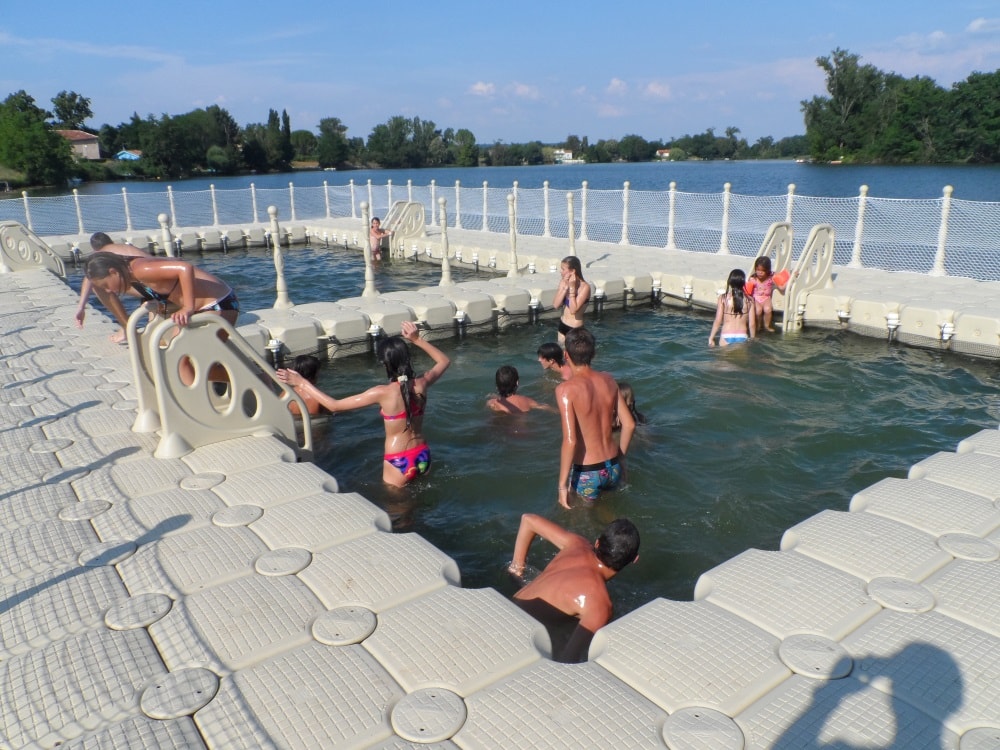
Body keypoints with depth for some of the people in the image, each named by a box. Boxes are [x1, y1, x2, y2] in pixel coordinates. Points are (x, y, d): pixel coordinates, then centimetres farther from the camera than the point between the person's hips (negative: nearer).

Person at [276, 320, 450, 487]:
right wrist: (417, 340, 8)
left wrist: (302, 383, -11)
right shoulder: (421, 384, -10)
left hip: (399, 463, -5)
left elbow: (334, 405, -17)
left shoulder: (383, 393, -23)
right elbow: (444, 361, 12)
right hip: (423, 456, 5)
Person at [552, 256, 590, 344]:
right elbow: (556, 304, -10)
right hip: (562, 325, 7)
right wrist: (565, 287, -19)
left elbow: (573, 310, -27)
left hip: (575, 329, -7)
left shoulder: (584, 287, -21)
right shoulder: (563, 282, -3)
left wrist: (572, 288, -27)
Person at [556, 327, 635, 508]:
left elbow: (570, 441, -25)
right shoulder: (608, 380, -2)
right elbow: (629, 424, 3)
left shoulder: (566, 389, -19)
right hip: (614, 469, 6)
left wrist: (562, 484, -17)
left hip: (586, 474, -6)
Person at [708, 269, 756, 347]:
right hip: (742, 337, 1)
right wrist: (752, 339, 15)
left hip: (726, 337, -1)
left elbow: (718, 321, -7)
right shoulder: (749, 300, -2)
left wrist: (711, 338, 2)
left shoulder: (723, 298, -6)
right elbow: (752, 324, 0)